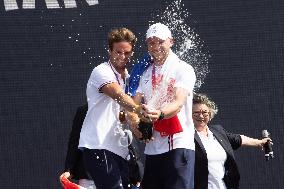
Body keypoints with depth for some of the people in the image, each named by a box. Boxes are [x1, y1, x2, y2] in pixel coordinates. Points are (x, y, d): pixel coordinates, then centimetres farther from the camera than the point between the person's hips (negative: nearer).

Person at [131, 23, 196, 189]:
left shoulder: (183, 69, -2)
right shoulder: (146, 73, 19)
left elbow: (178, 104, -16)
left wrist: (159, 114, -37)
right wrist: (135, 122, -13)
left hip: (178, 145, -7)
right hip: (152, 148, 7)